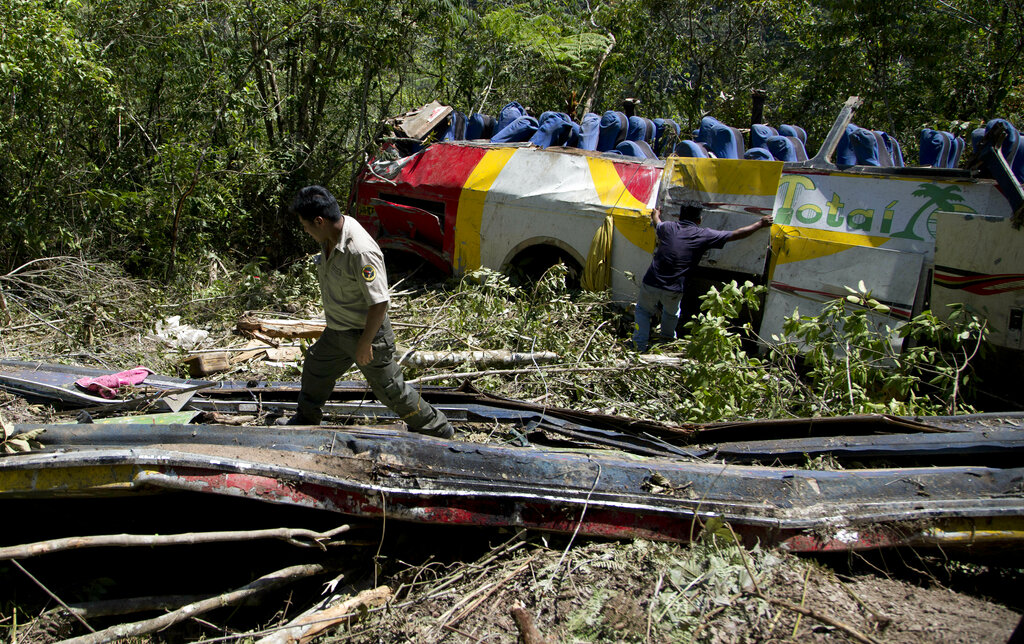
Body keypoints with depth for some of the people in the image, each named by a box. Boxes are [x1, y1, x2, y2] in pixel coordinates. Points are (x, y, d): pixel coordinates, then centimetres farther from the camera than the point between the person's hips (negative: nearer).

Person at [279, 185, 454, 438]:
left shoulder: (361, 252, -34)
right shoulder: (330, 238, -4)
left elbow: (379, 303, -31)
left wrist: (364, 344, -22)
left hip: (366, 333, -9)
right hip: (336, 332, 9)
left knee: (390, 389, 4)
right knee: (315, 369, 25)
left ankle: (437, 430, 22)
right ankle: (306, 419, 51)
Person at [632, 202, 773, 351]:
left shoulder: (667, 227, 6)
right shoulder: (704, 235, 0)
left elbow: (657, 223, 33)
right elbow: (737, 234, 6)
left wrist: (655, 215, 57)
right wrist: (760, 224, 20)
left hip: (651, 283, 1)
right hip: (673, 290, 0)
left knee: (643, 310, 25)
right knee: (671, 314, 31)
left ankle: (640, 347, 20)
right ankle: (668, 340, 48)